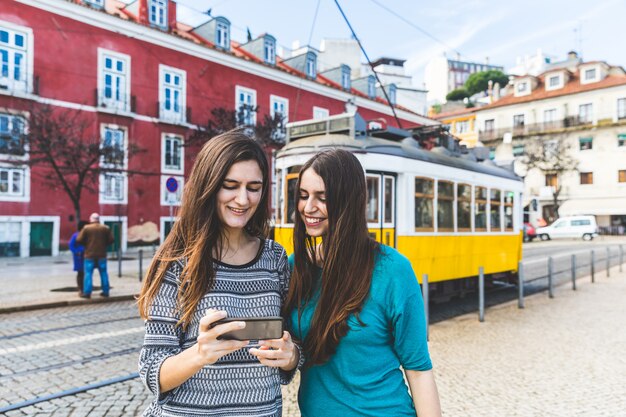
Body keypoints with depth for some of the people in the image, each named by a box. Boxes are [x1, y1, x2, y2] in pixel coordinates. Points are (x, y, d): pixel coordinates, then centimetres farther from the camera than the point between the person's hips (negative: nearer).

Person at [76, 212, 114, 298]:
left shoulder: (86, 228, -6)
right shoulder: (105, 228, 1)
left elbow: (79, 240, -8)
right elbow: (111, 240, 0)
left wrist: (86, 243, 10)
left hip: (90, 255, -2)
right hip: (102, 255, 2)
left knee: (88, 273, 2)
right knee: (103, 273, 9)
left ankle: (87, 292, 0)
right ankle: (105, 291, 13)